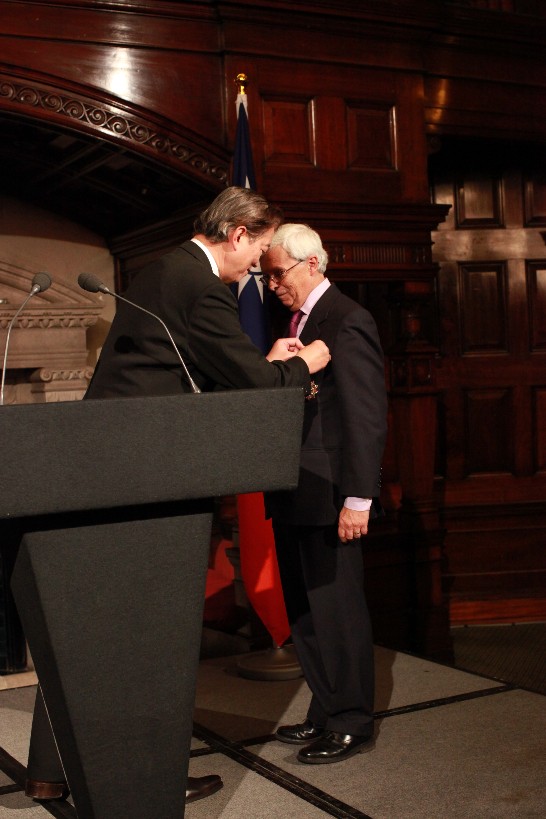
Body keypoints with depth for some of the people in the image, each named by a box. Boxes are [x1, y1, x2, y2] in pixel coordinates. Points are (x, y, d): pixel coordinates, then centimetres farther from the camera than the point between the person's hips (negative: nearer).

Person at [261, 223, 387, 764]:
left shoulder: (347, 322, -11)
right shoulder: (297, 322, 17)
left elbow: (367, 415, -16)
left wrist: (358, 499, -19)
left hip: (329, 496, -9)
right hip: (294, 496, 9)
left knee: (337, 610, 0)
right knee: (303, 613, 14)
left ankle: (352, 724, 13)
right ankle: (324, 714, 26)